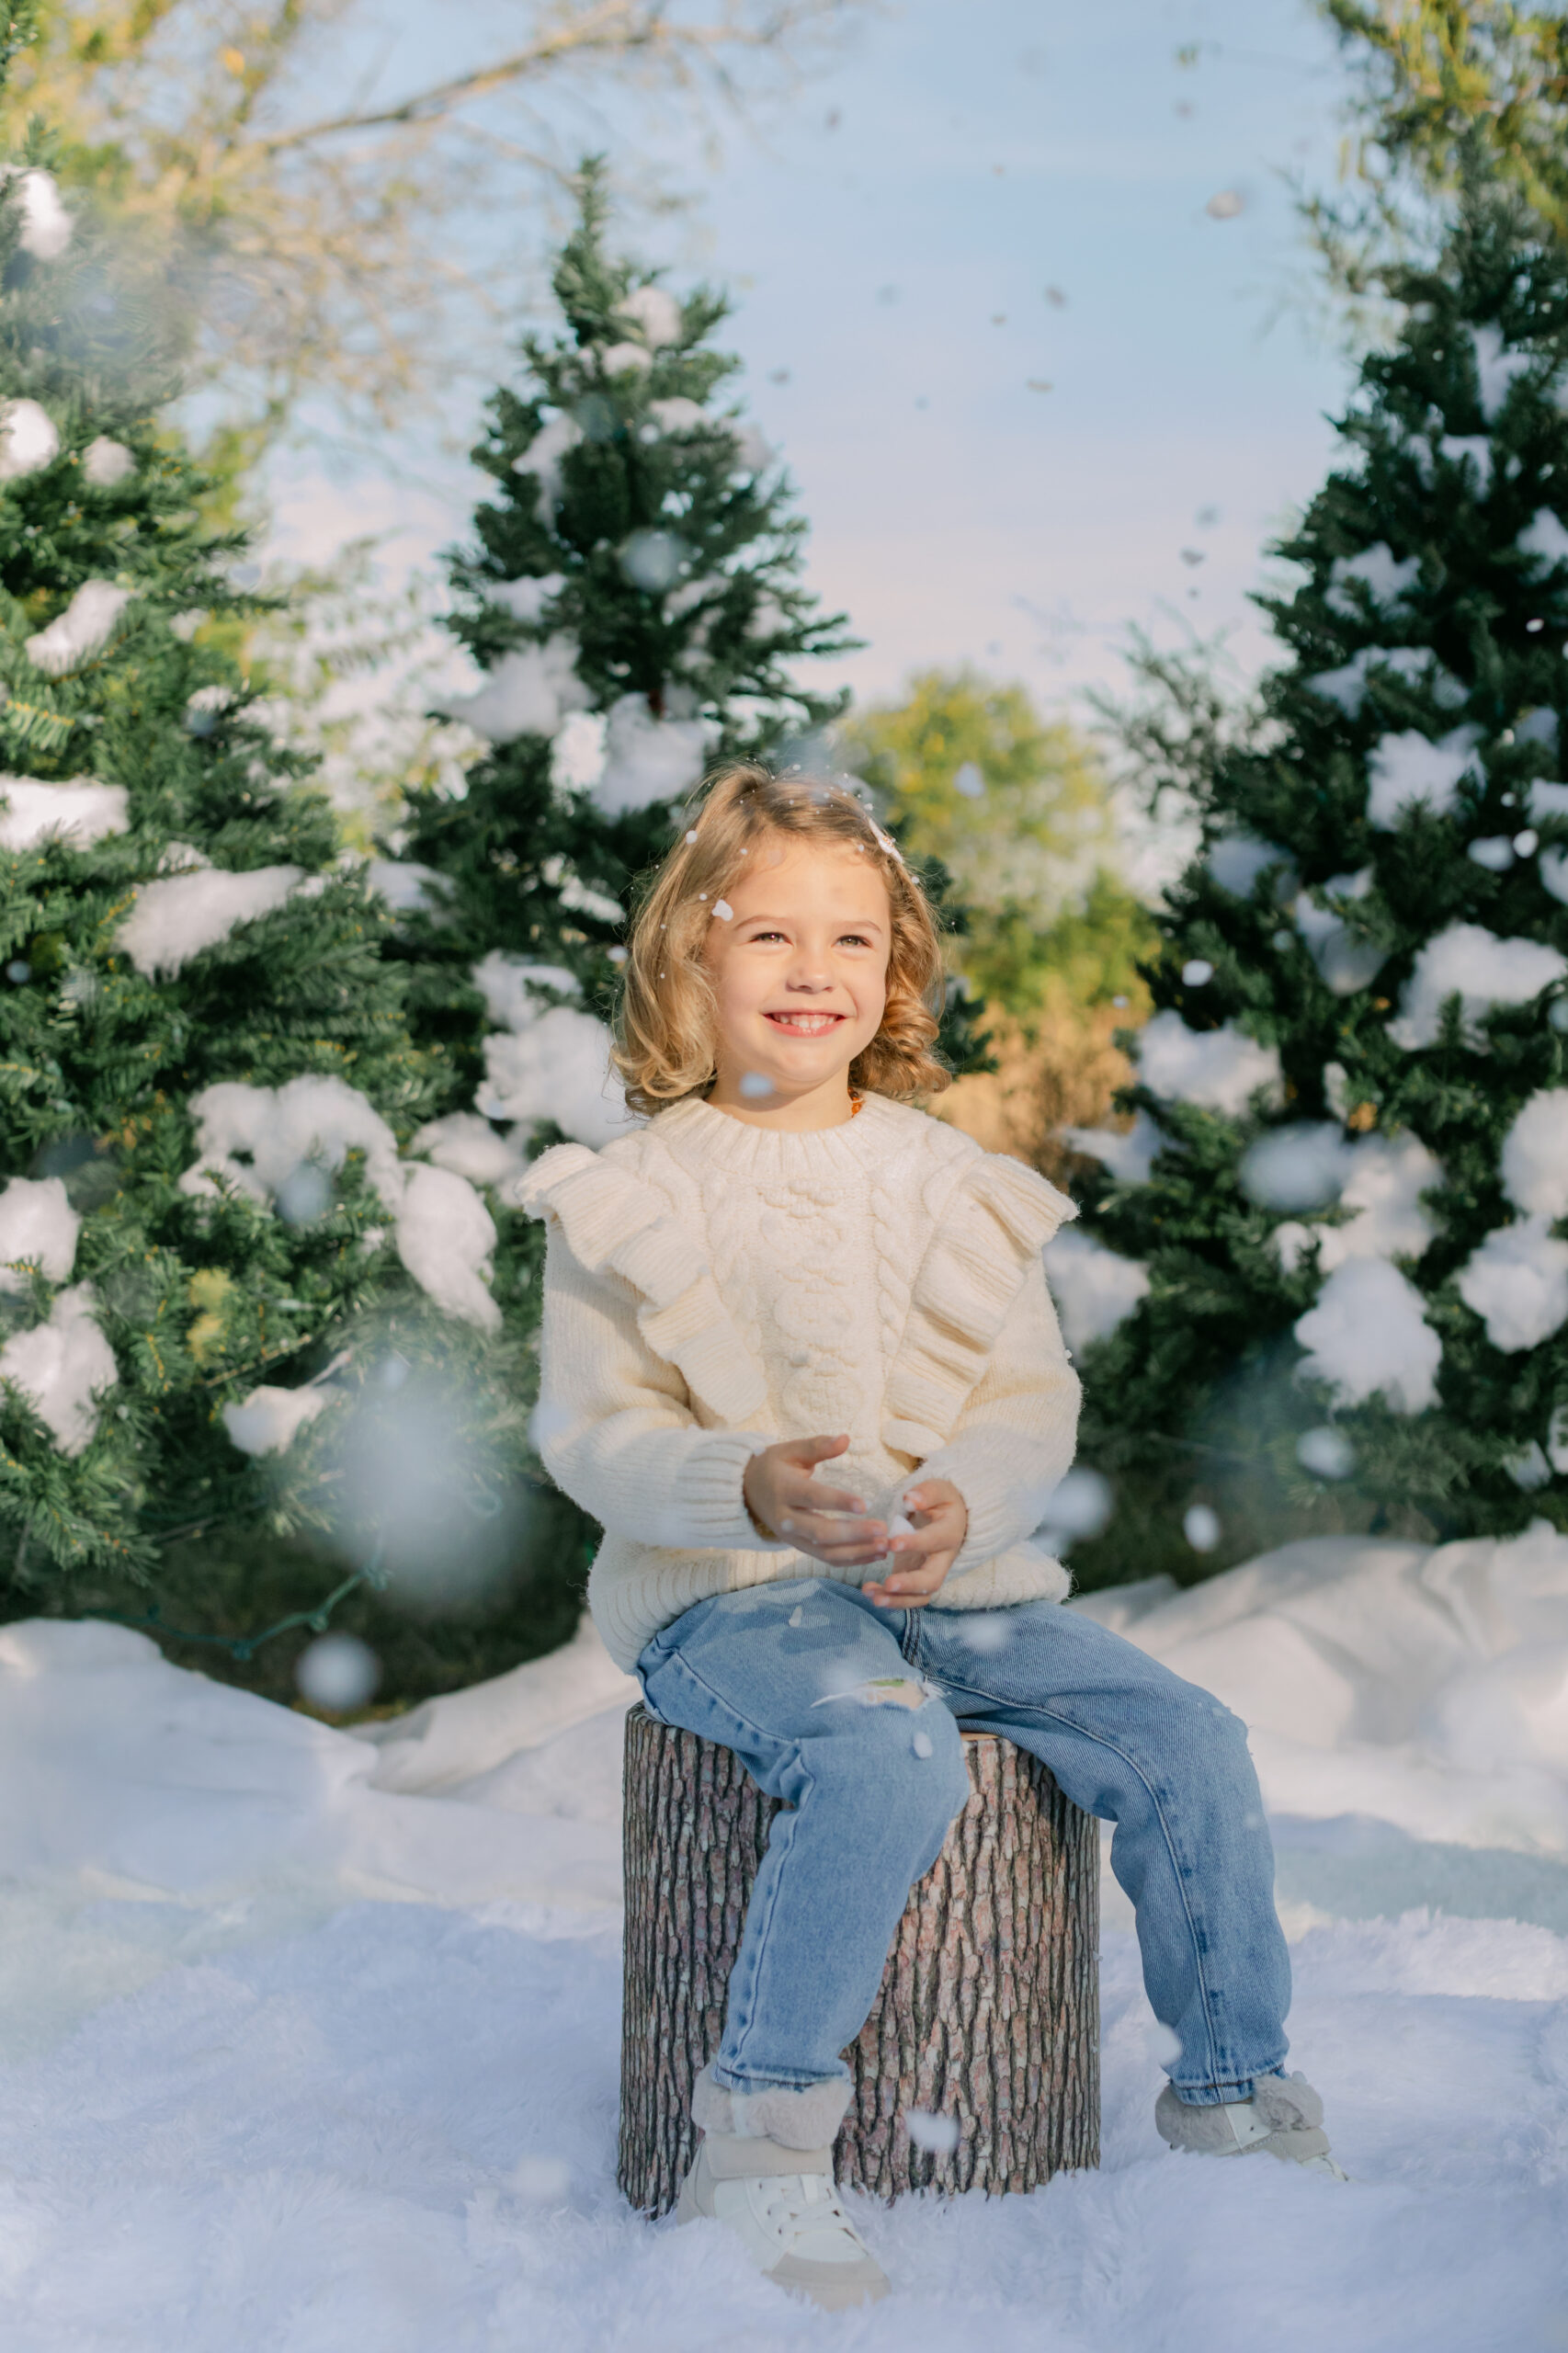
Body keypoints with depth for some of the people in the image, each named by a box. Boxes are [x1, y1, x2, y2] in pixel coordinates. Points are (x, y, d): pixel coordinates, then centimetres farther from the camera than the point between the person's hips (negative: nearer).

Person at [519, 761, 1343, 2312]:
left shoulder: (955, 1189, 11)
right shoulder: (626, 1204, 1)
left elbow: (1035, 1402, 7)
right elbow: (592, 1431, -5)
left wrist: (961, 1499, -17)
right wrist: (746, 1486, -25)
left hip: (950, 1584, 5)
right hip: (724, 1597, -4)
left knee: (1188, 1742, -12)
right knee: (891, 1753, -35)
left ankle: (1232, 2098, 7)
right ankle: (760, 2146, -24)